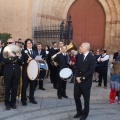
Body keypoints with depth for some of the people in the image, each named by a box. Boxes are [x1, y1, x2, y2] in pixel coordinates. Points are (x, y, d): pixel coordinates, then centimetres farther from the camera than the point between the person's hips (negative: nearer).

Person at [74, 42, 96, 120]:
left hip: (86, 81, -5)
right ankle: (79, 111, 30)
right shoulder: (79, 56, 6)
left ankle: (85, 113, 26)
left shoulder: (92, 58, -12)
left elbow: (91, 71, -16)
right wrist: (77, 77, -7)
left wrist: (82, 78, -16)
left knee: (86, 98, 8)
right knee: (76, 96, 10)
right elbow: (77, 67, 8)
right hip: (78, 80, 5)